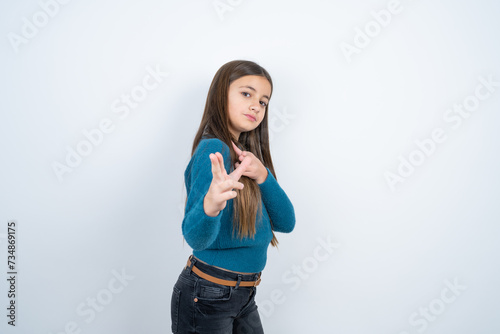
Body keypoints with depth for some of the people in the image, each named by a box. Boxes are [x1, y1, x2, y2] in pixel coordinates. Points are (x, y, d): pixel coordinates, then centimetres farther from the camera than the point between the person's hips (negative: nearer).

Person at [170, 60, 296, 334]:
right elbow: (195, 237, -29)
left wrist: (263, 175, -17)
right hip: (206, 299, -7)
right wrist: (210, 206, -50)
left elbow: (286, 222, -1)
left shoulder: (245, 155, 6)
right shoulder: (213, 150, -18)